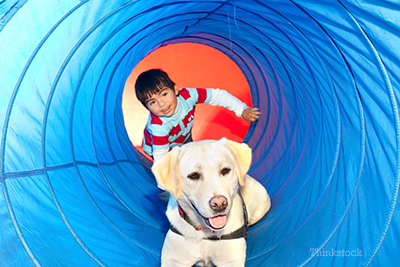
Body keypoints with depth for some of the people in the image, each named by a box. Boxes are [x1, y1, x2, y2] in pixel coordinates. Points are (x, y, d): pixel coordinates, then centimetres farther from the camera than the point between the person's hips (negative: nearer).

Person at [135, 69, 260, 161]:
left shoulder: (187, 95, -34)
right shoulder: (158, 126, -44)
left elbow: (216, 95, -23)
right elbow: (161, 158, -38)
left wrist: (242, 110, -24)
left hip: (184, 138, 4)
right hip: (161, 148, -4)